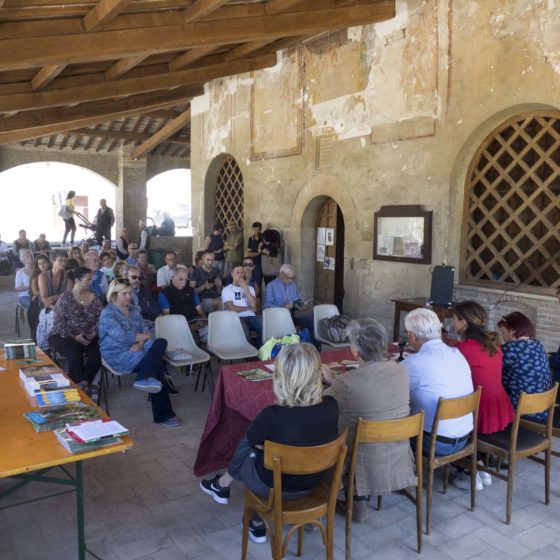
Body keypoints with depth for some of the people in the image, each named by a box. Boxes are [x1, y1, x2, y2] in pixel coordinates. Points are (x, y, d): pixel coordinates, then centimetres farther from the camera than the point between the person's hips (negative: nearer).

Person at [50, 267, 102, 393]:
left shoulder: (94, 298, 8)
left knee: (97, 353, -27)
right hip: (65, 336, -3)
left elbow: (100, 318, 4)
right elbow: (58, 322, -9)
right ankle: (82, 385, -18)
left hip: (89, 337, 3)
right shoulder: (65, 298, -2)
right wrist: (74, 336, -17)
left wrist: (93, 334, -13)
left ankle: (82, 384, -18)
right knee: (75, 355, -31)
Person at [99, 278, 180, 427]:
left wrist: (140, 344, -12)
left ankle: (146, 378, -30)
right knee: (156, 361, -25)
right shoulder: (107, 313, -7)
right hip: (117, 355, -7)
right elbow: (122, 337, -18)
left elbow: (143, 333, 9)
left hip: (134, 350, 7)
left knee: (161, 342, -22)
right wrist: (142, 336, -5)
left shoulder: (134, 310, 14)